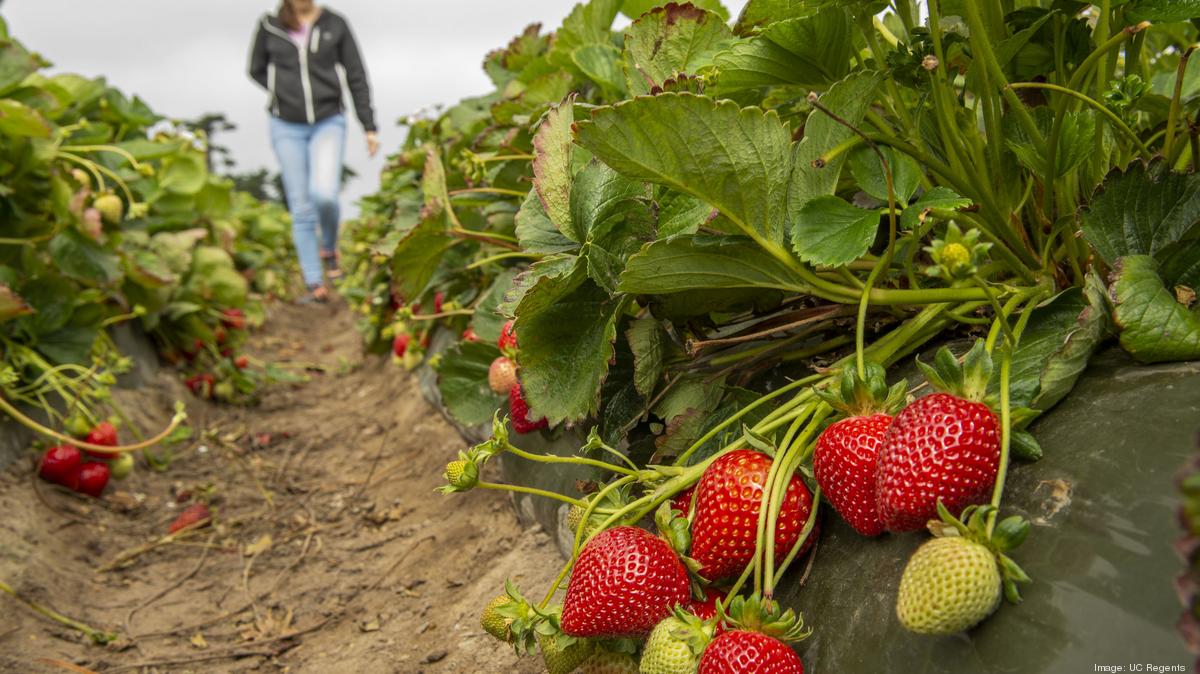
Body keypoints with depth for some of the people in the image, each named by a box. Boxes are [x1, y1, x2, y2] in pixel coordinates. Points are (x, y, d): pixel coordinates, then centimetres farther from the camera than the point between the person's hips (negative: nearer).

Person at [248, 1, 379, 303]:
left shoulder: (335, 25, -2)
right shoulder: (270, 26, 0)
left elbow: (357, 77, 1)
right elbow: (257, 69, 15)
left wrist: (370, 127, -1)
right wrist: (285, 94, 2)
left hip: (328, 124, -1)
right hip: (287, 128, 1)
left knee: (324, 195, -22)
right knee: (301, 209, 0)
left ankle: (329, 247, 9)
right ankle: (316, 285, 8)